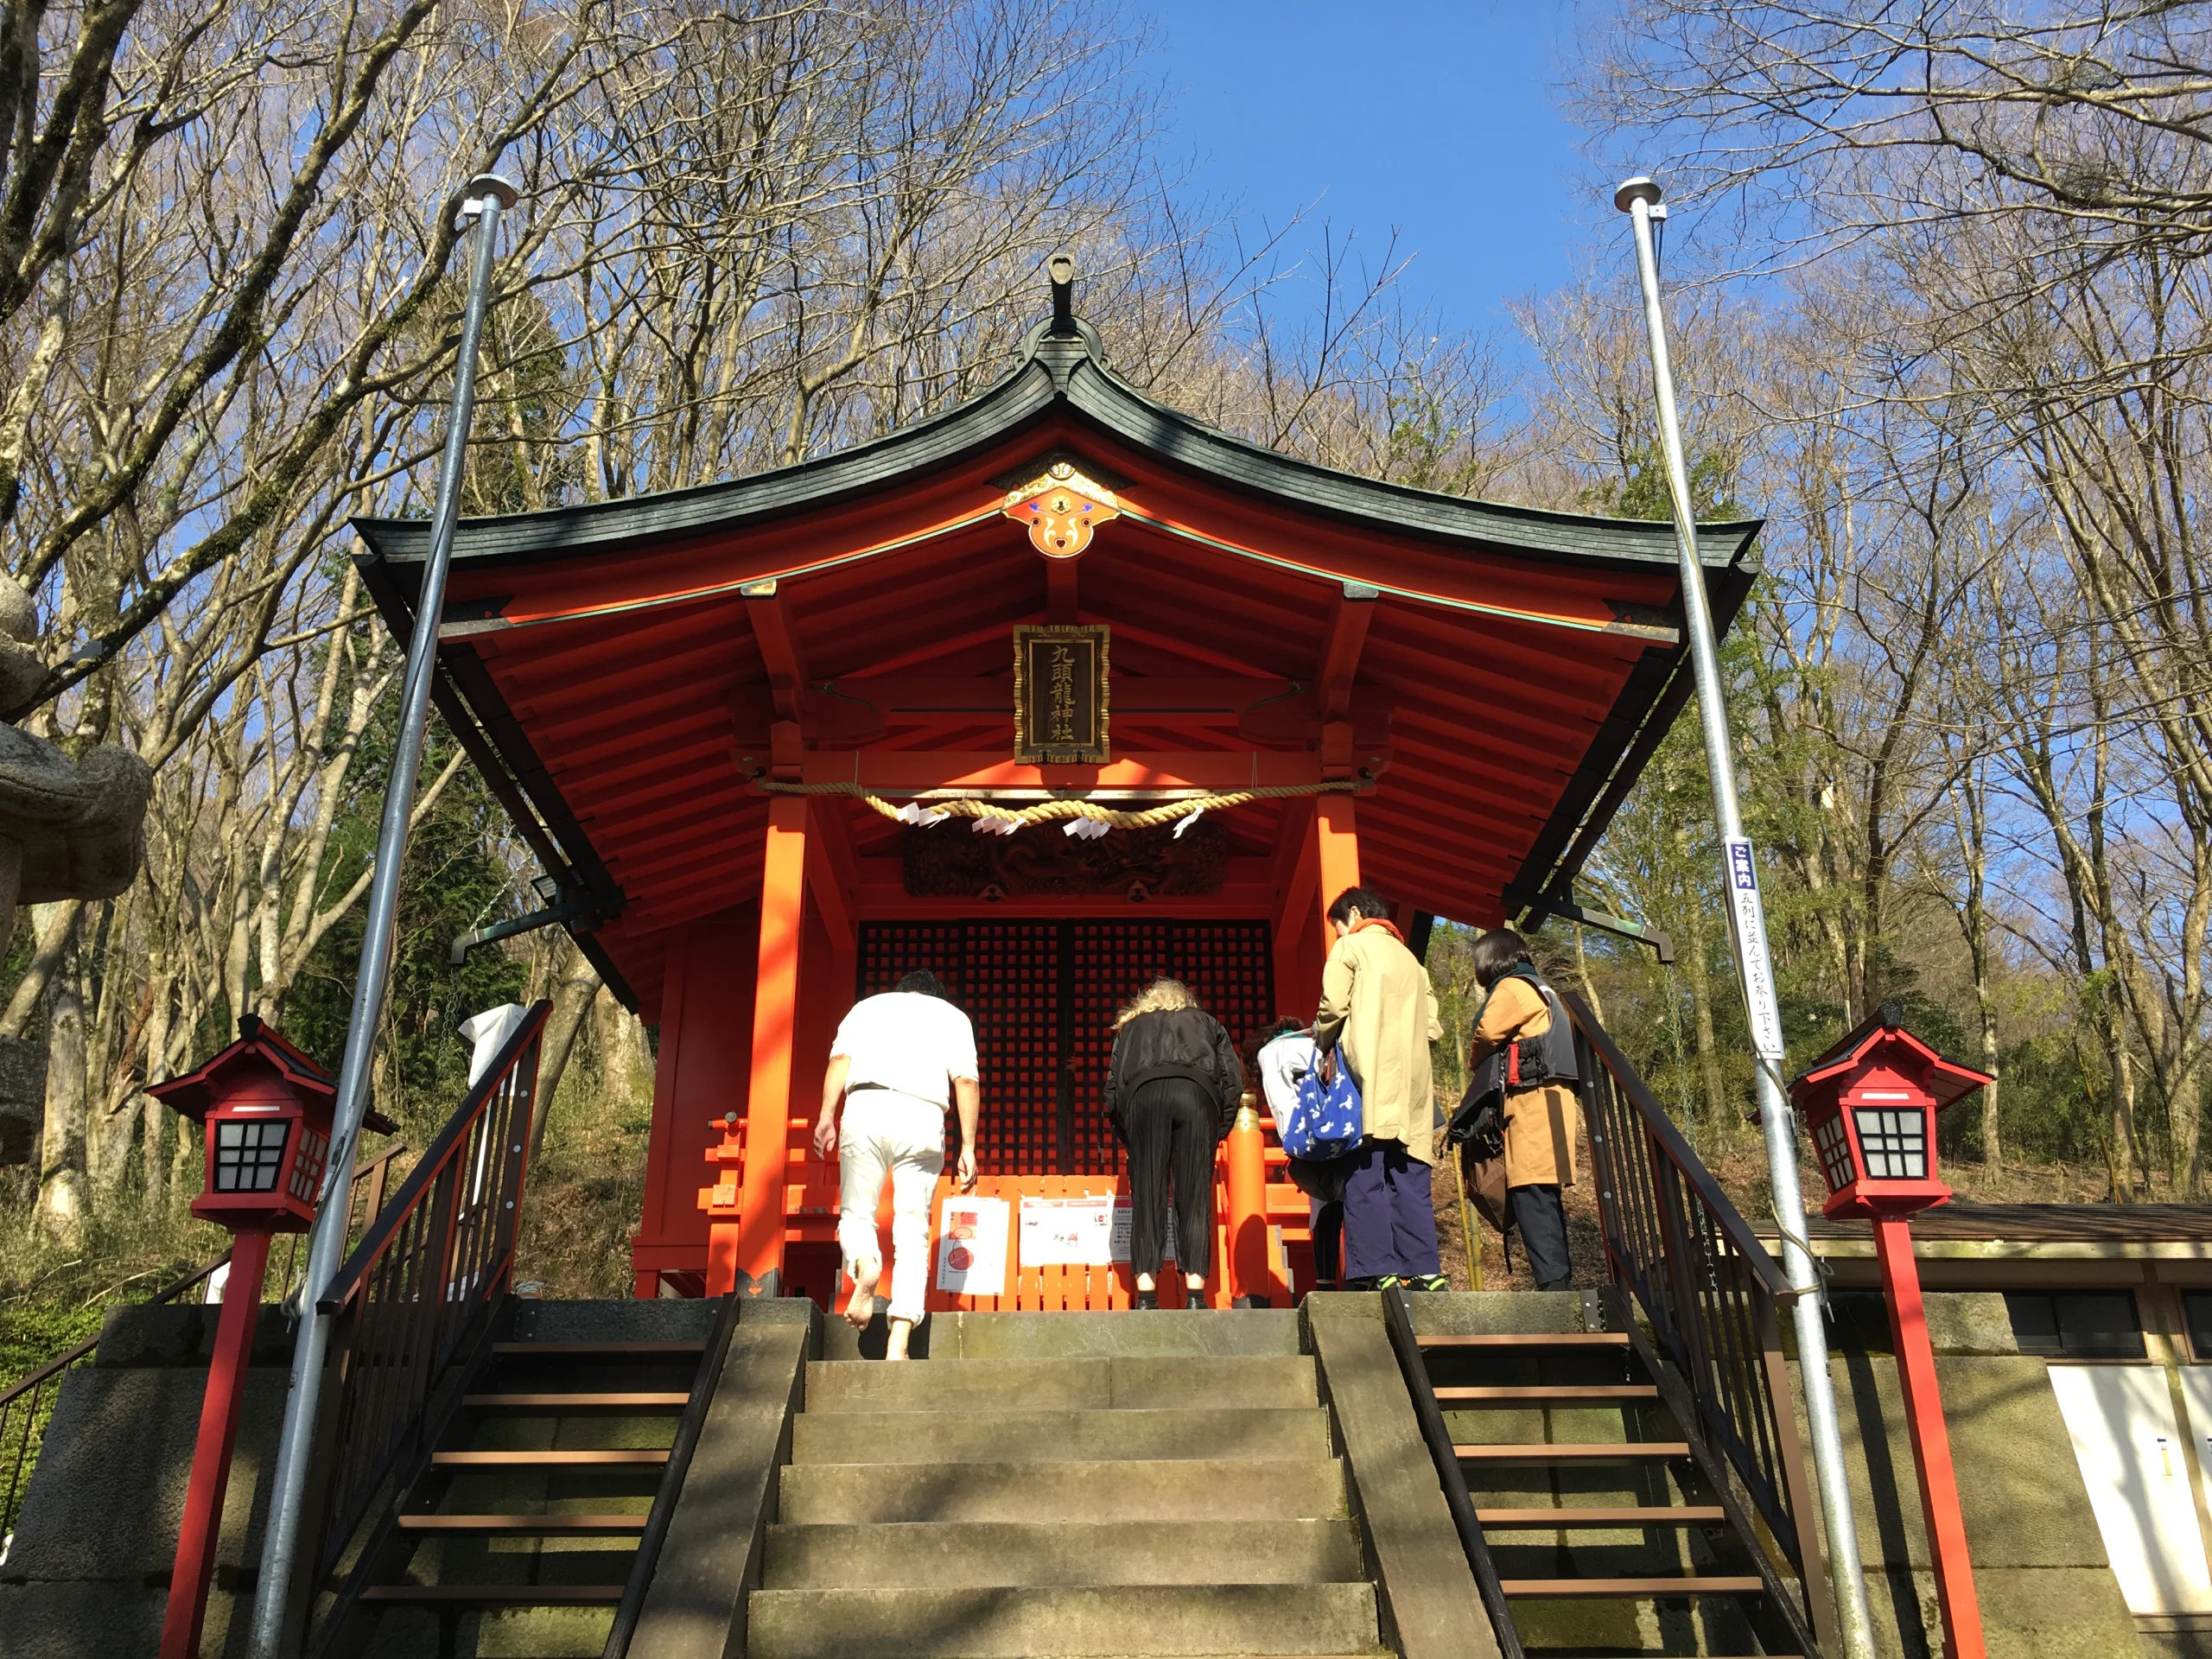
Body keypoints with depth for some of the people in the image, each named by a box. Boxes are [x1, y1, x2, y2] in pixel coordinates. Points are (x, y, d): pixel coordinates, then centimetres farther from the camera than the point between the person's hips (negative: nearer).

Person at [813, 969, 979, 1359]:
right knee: (912, 1233, 3)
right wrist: (968, 1148, 9)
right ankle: (898, 1344, -5)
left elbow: (840, 1058, 8)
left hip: (867, 1107, 0)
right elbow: (966, 1082, 11)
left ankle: (865, 1265, -23)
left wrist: (826, 1116, 1)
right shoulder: (952, 1015, 26)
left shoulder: (868, 1006, 27)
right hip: (924, 1117, 0)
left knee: (856, 1212, 11)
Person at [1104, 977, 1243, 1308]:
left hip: (1143, 1094, 0)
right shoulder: (1206, 1023, 33)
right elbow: (1233, 1078, 19)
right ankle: (1195, 1294, -6)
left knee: (1147, 1198, 1)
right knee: (1195, 1197, 1)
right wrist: (1219, 1130, 23)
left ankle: (1146, 1296, -7)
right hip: (1197, 1093, 0)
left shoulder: (1130, 1027, 33)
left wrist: (1129, 1141, 25)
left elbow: (1112, 1090, 22)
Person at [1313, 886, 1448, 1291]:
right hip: (1412, 1085, 6)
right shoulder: (1410, 960, 24)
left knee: (1364, 1179, -8)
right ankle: (1424, 1272, -3)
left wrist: (1321, 1045, 11)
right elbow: (1433, 1028, 18)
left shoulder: (1351, 946, 5)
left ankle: (1377, 1272, -14)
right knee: (1409, 1181, 4)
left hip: (1369, 1077, -6)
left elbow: (1333, 1006, -6)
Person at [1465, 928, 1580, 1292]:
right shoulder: (1538, 989, 28)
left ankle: (1553, 1282, -19)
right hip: (1547, 1104, 10)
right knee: (1545, 1202, 9)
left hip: (1531, 1104, -10)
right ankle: (1561, 1280, 9)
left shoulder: (1512, 987, -2)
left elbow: (1488, 1032, -15)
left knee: (1530, 1197, -14)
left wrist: (1475, 1064, 5)